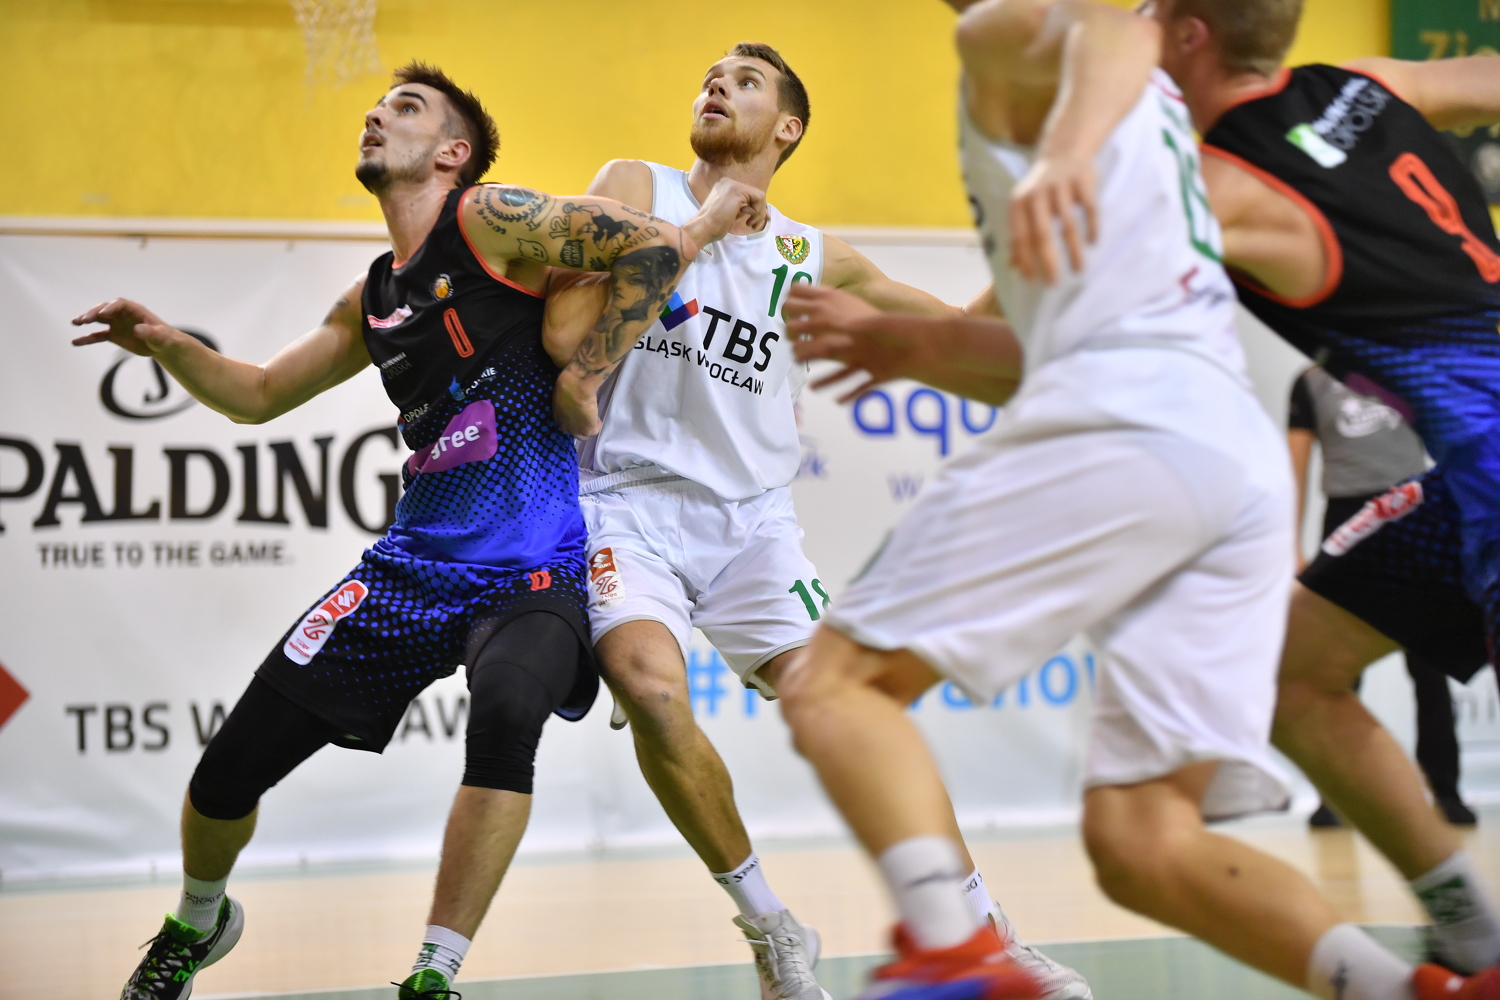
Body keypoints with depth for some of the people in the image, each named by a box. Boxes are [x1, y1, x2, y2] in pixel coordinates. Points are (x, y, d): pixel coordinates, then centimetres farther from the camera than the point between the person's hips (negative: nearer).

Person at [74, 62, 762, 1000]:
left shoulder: (490, 220, -5)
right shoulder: (374, 300, 16)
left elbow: (655, 243, -13)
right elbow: (259, 394, 26)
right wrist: (166, 344, 8)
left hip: (531, 573, -6)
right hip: (416, 565, 7)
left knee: (507, 712, -38)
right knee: (230, 769, 4)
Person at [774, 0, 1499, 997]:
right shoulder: (1143, 110, 37)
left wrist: (1062, 154, -33)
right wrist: (906, 344, 39)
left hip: (1124, 429, -8)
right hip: (1248, 456, 8)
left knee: (833, 682, -3)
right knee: (1141, 844, 4)